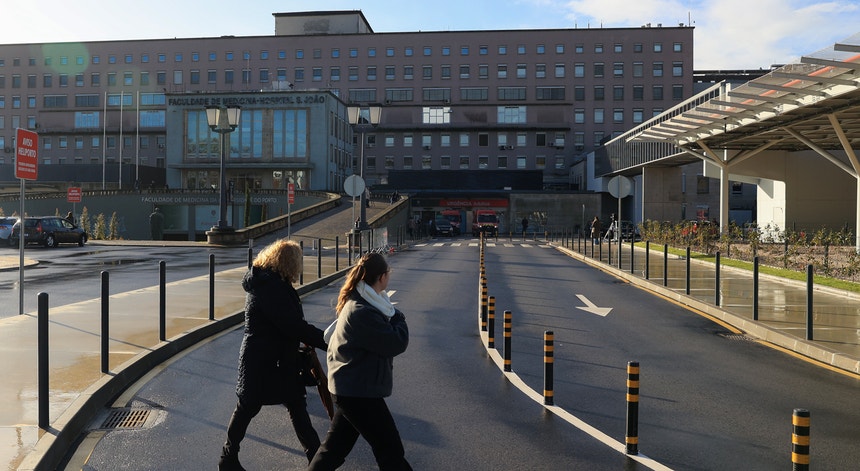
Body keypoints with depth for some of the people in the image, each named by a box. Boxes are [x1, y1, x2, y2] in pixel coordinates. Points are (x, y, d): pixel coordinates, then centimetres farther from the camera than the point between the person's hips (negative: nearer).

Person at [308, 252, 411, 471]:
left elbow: (381, 336, 11)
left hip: (350, 388, 10)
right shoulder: (362, 312, -27)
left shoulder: (357, 303, 6)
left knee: (336, 444, 20)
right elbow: (397, 343, -24)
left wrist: (391, 316, -7)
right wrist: (399, 317, -7)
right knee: (390, 449, 4)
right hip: (359, 392, -10)